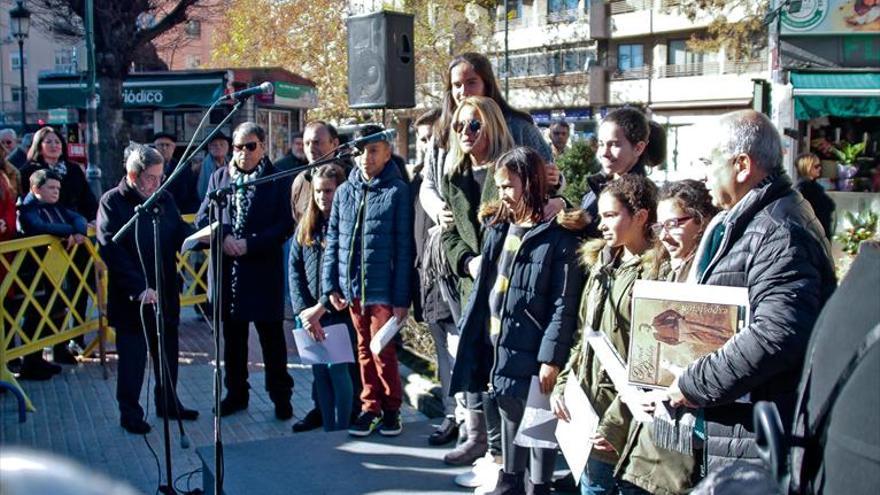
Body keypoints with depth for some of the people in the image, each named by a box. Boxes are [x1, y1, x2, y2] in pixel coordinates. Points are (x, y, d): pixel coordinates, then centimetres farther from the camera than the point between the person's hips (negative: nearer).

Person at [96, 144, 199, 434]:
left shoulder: (164, 199, 4)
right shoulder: (113, 202, -10)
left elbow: (180, 234, 4)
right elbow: (111, 250, -16)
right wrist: (139, 288, -23)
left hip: (166, 290, 5)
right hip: (131, 296, -5)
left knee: (168, 351, 15)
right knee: (132, 355, 6)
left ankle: (169, 403, 31)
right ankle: (130, 413, 21)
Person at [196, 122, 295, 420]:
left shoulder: (278, 180, -4)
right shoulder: (219, 177, 8)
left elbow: (285, 225, -9)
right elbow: (202, 217, 6)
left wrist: (250, 244, -17)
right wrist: (224, 237, -13)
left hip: (264, 269, -4)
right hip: (228, 270, 4)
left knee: (272, 335, 6)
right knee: (233, 336, 14)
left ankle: (281, 396, 17)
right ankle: (236, 393, 28)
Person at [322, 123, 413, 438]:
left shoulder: (398, 192, -7)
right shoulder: (344, 192, 8)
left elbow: (403, 248, -8)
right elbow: (333, 240, 11)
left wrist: (402, 297, -10)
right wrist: (331, 285, 5)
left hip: (383, 289, -5)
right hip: (351, 287, 5)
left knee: (383, 352, 1)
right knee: (364, 350, 14)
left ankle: (391, 409, 20)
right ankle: (370, 408, 26)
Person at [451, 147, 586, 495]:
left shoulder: (559, 236, -13)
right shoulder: (498, 227, 9)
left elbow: (564, 304, -15)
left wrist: (551, 357, -18)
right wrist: (470, 333, 11)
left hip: (531, 348, -7)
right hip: (497, 342, 7)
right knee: (510, 416, 21)